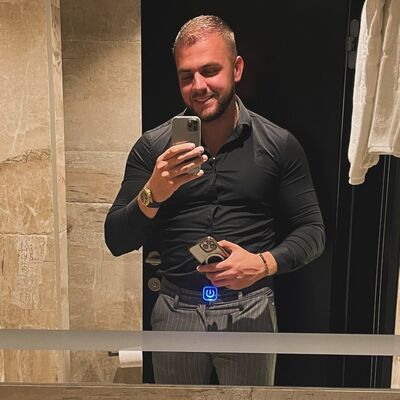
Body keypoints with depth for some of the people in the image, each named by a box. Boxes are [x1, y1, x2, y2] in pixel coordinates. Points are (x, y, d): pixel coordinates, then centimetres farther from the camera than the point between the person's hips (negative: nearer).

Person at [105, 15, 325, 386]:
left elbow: (312, 230, 0)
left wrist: (264, 263, -19)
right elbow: (116, 241, -5)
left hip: (250, 310, 0)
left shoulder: (280, 145, -5)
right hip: (175, 310, 1)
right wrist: (153, 194, -24)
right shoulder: (153, 147, -3)